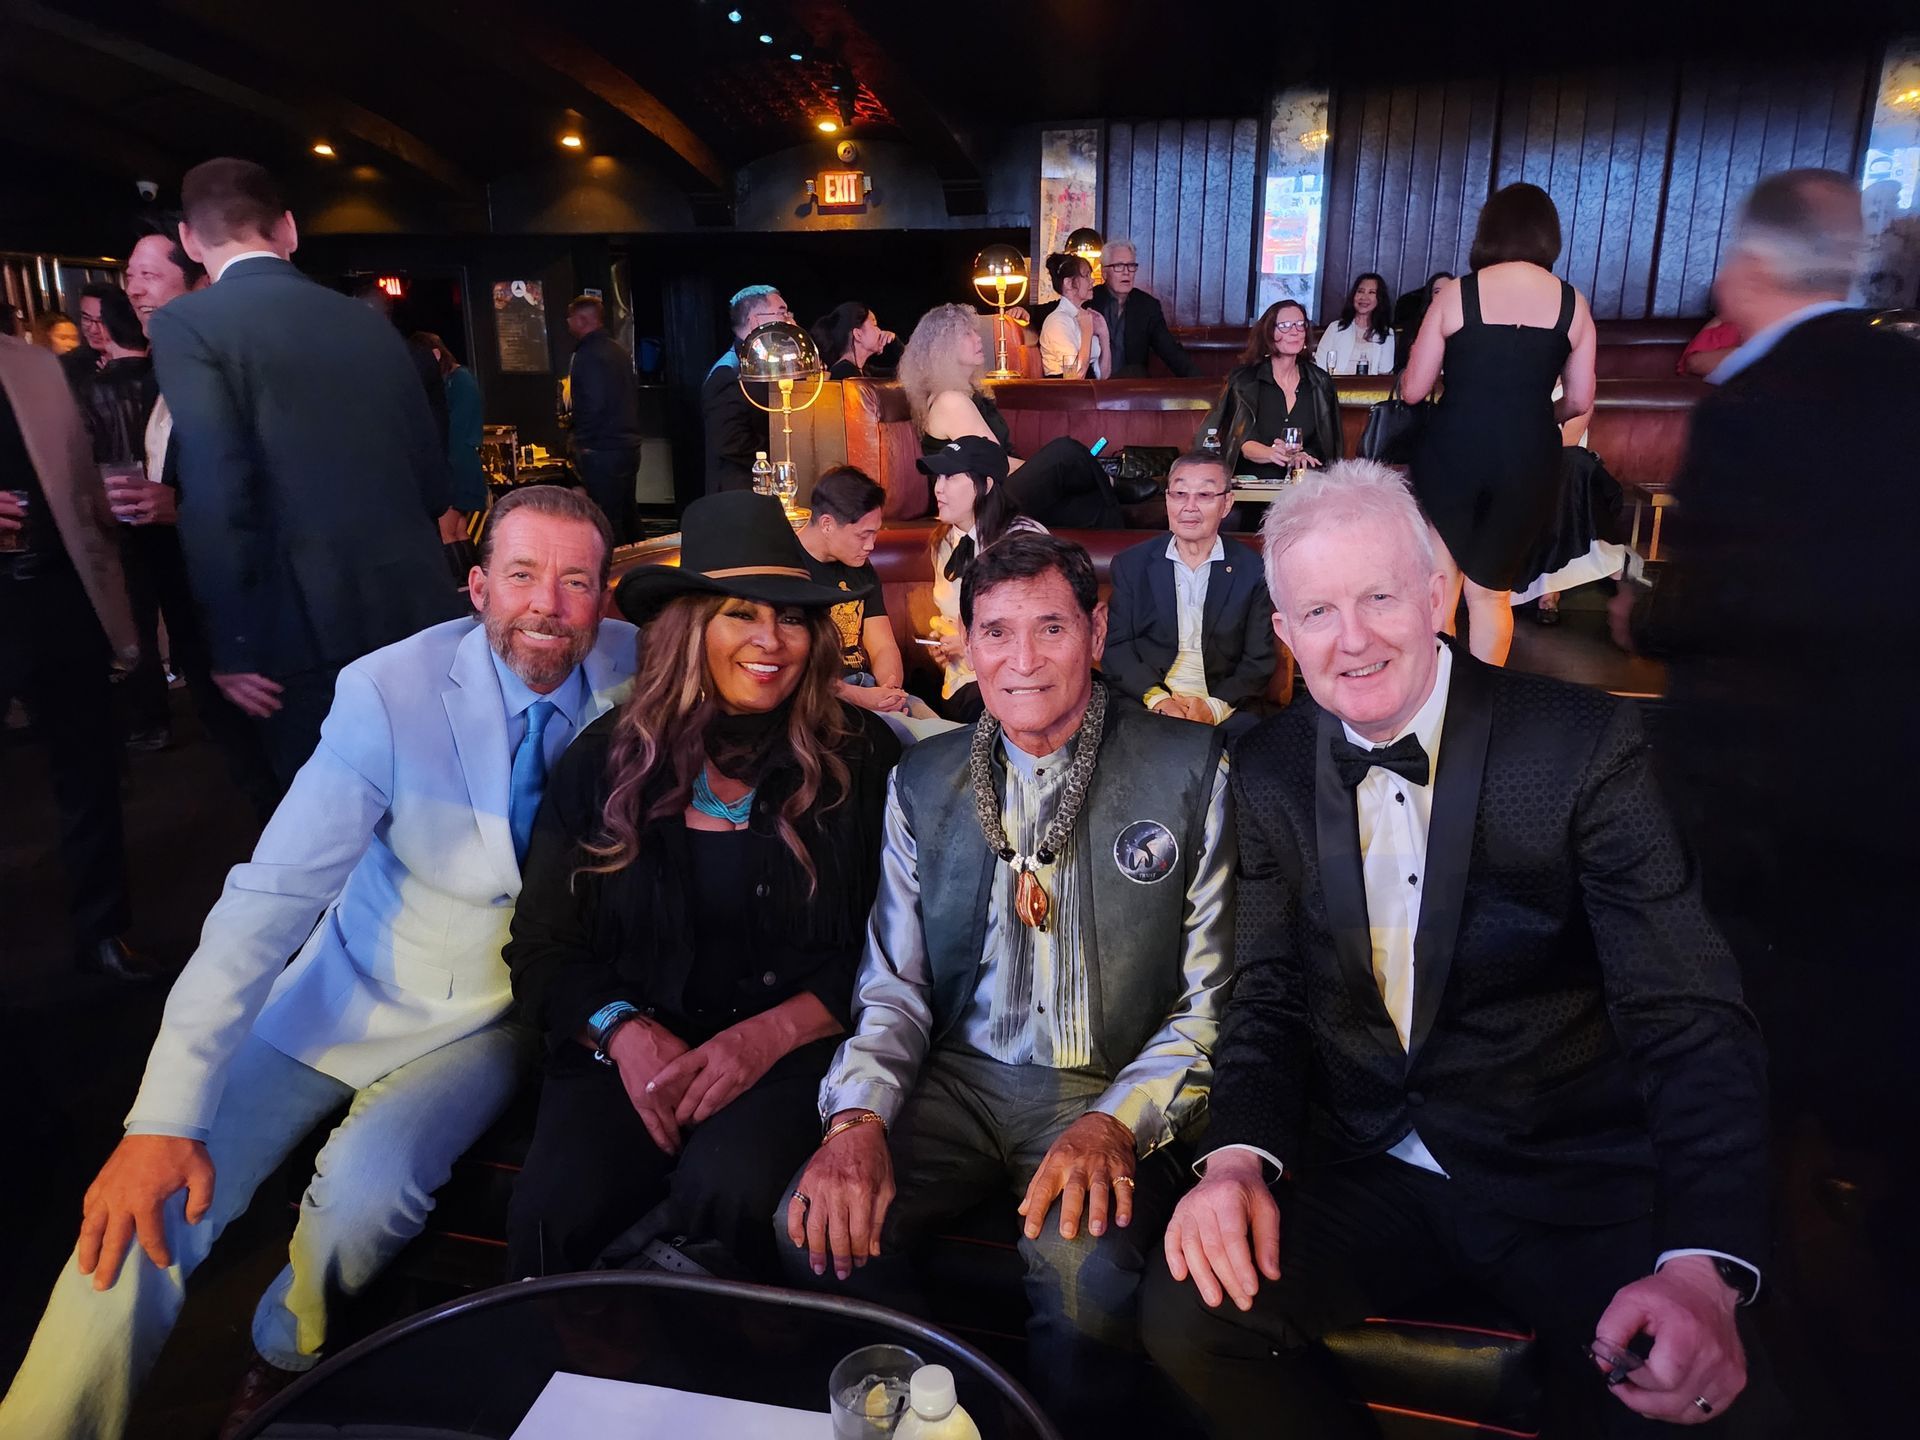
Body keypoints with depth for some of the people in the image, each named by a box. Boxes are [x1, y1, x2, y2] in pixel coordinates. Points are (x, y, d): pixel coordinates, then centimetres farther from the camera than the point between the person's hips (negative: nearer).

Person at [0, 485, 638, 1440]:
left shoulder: (630, 672, -12)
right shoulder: (390, 693, -19)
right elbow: (269, 897, -20)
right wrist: (164, 1118, -24)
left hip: (494, 1020, 1)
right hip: (350, 993, 0)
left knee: (366, 1187, -22)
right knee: (148, 1214, -12)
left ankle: (285, 1362, 11)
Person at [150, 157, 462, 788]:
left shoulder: (185, 323, -4)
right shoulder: (368, 320, 10)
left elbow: (215, 492, -15)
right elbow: (432, 471, 11)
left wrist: (232, 645, -9)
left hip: (312, 628, -5)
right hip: (419, 609, 5)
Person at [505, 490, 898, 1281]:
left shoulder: (860, 758, 0)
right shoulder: (608, 761, 5)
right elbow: (542, 948, 8)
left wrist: (767, 1036, -14)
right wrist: (624, 1032, -10)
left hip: (795, 1050, -1)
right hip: (631, 1054, 2)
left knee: (723, 1195, -30)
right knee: (549, 1214, -24)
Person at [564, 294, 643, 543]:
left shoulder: (588, 355, -14)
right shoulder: (619, 349, 12)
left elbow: (593, 406, -21)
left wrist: (581, 443, -9)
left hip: (602, 453, -9)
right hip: (628, 445, 9)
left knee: (608, 524, -4)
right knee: (627, 515, 16)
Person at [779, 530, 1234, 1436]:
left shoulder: (1191, 768, -5)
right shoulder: (923, 781, 5)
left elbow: (1214, 997, -5)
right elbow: (893, 984, 5)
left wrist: (1115, 1123, -20)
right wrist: (857, 1119, -14)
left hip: (1111, 1094, -3)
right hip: (960, 1079, 3)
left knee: (1084, 1265, -30)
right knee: (818, 1226, -19)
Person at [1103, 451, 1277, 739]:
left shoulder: (1253, 571, 5)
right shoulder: (1130, 565, 8)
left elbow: (1259, 661, 3)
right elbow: (1116, 646, 4)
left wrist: (1215, 707, -14)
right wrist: (1156, 697, -14)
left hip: (1226, 712, 1)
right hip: (1143, 705, 0)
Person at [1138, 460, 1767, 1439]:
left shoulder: (1585, 744, -11)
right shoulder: (1267, 773, 0)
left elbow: (1689, 1019, -14)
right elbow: (1269, 997, 2)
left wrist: (1703, 1265, -29)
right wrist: (1237, 1157, -17)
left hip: (1565, 1175, -2)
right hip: (1362, 1171, 3)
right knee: (1186, 1319, -17)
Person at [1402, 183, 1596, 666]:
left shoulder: (1457, 294, -3)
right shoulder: (1573, 303, 3)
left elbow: (1412, 390, -1)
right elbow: (1579, 402, 6)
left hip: (1453, 450, -2)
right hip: (1530, 459, 2)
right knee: (1491, 591, 15)